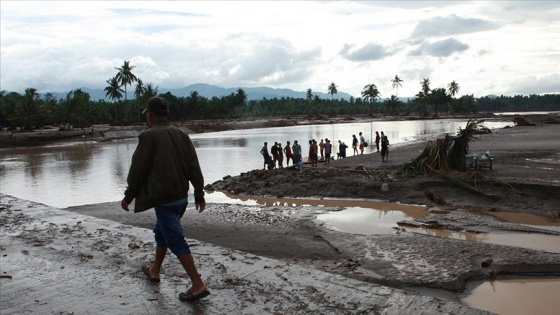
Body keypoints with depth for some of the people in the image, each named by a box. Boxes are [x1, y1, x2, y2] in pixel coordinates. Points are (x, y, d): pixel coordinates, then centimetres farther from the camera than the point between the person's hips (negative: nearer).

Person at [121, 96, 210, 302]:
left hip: (163, 199, -8)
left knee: (175, 240, -6)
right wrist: (199, 194, 10)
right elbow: (194, 167, 6)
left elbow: (138, 169, -8)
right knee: (162, 231, 25)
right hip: (181, 196, 8)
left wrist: (128, 196, 3)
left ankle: (198, 285, -9)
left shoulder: (149, 135, -10)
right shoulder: (181, 134, 8)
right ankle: (154, 271, 40)